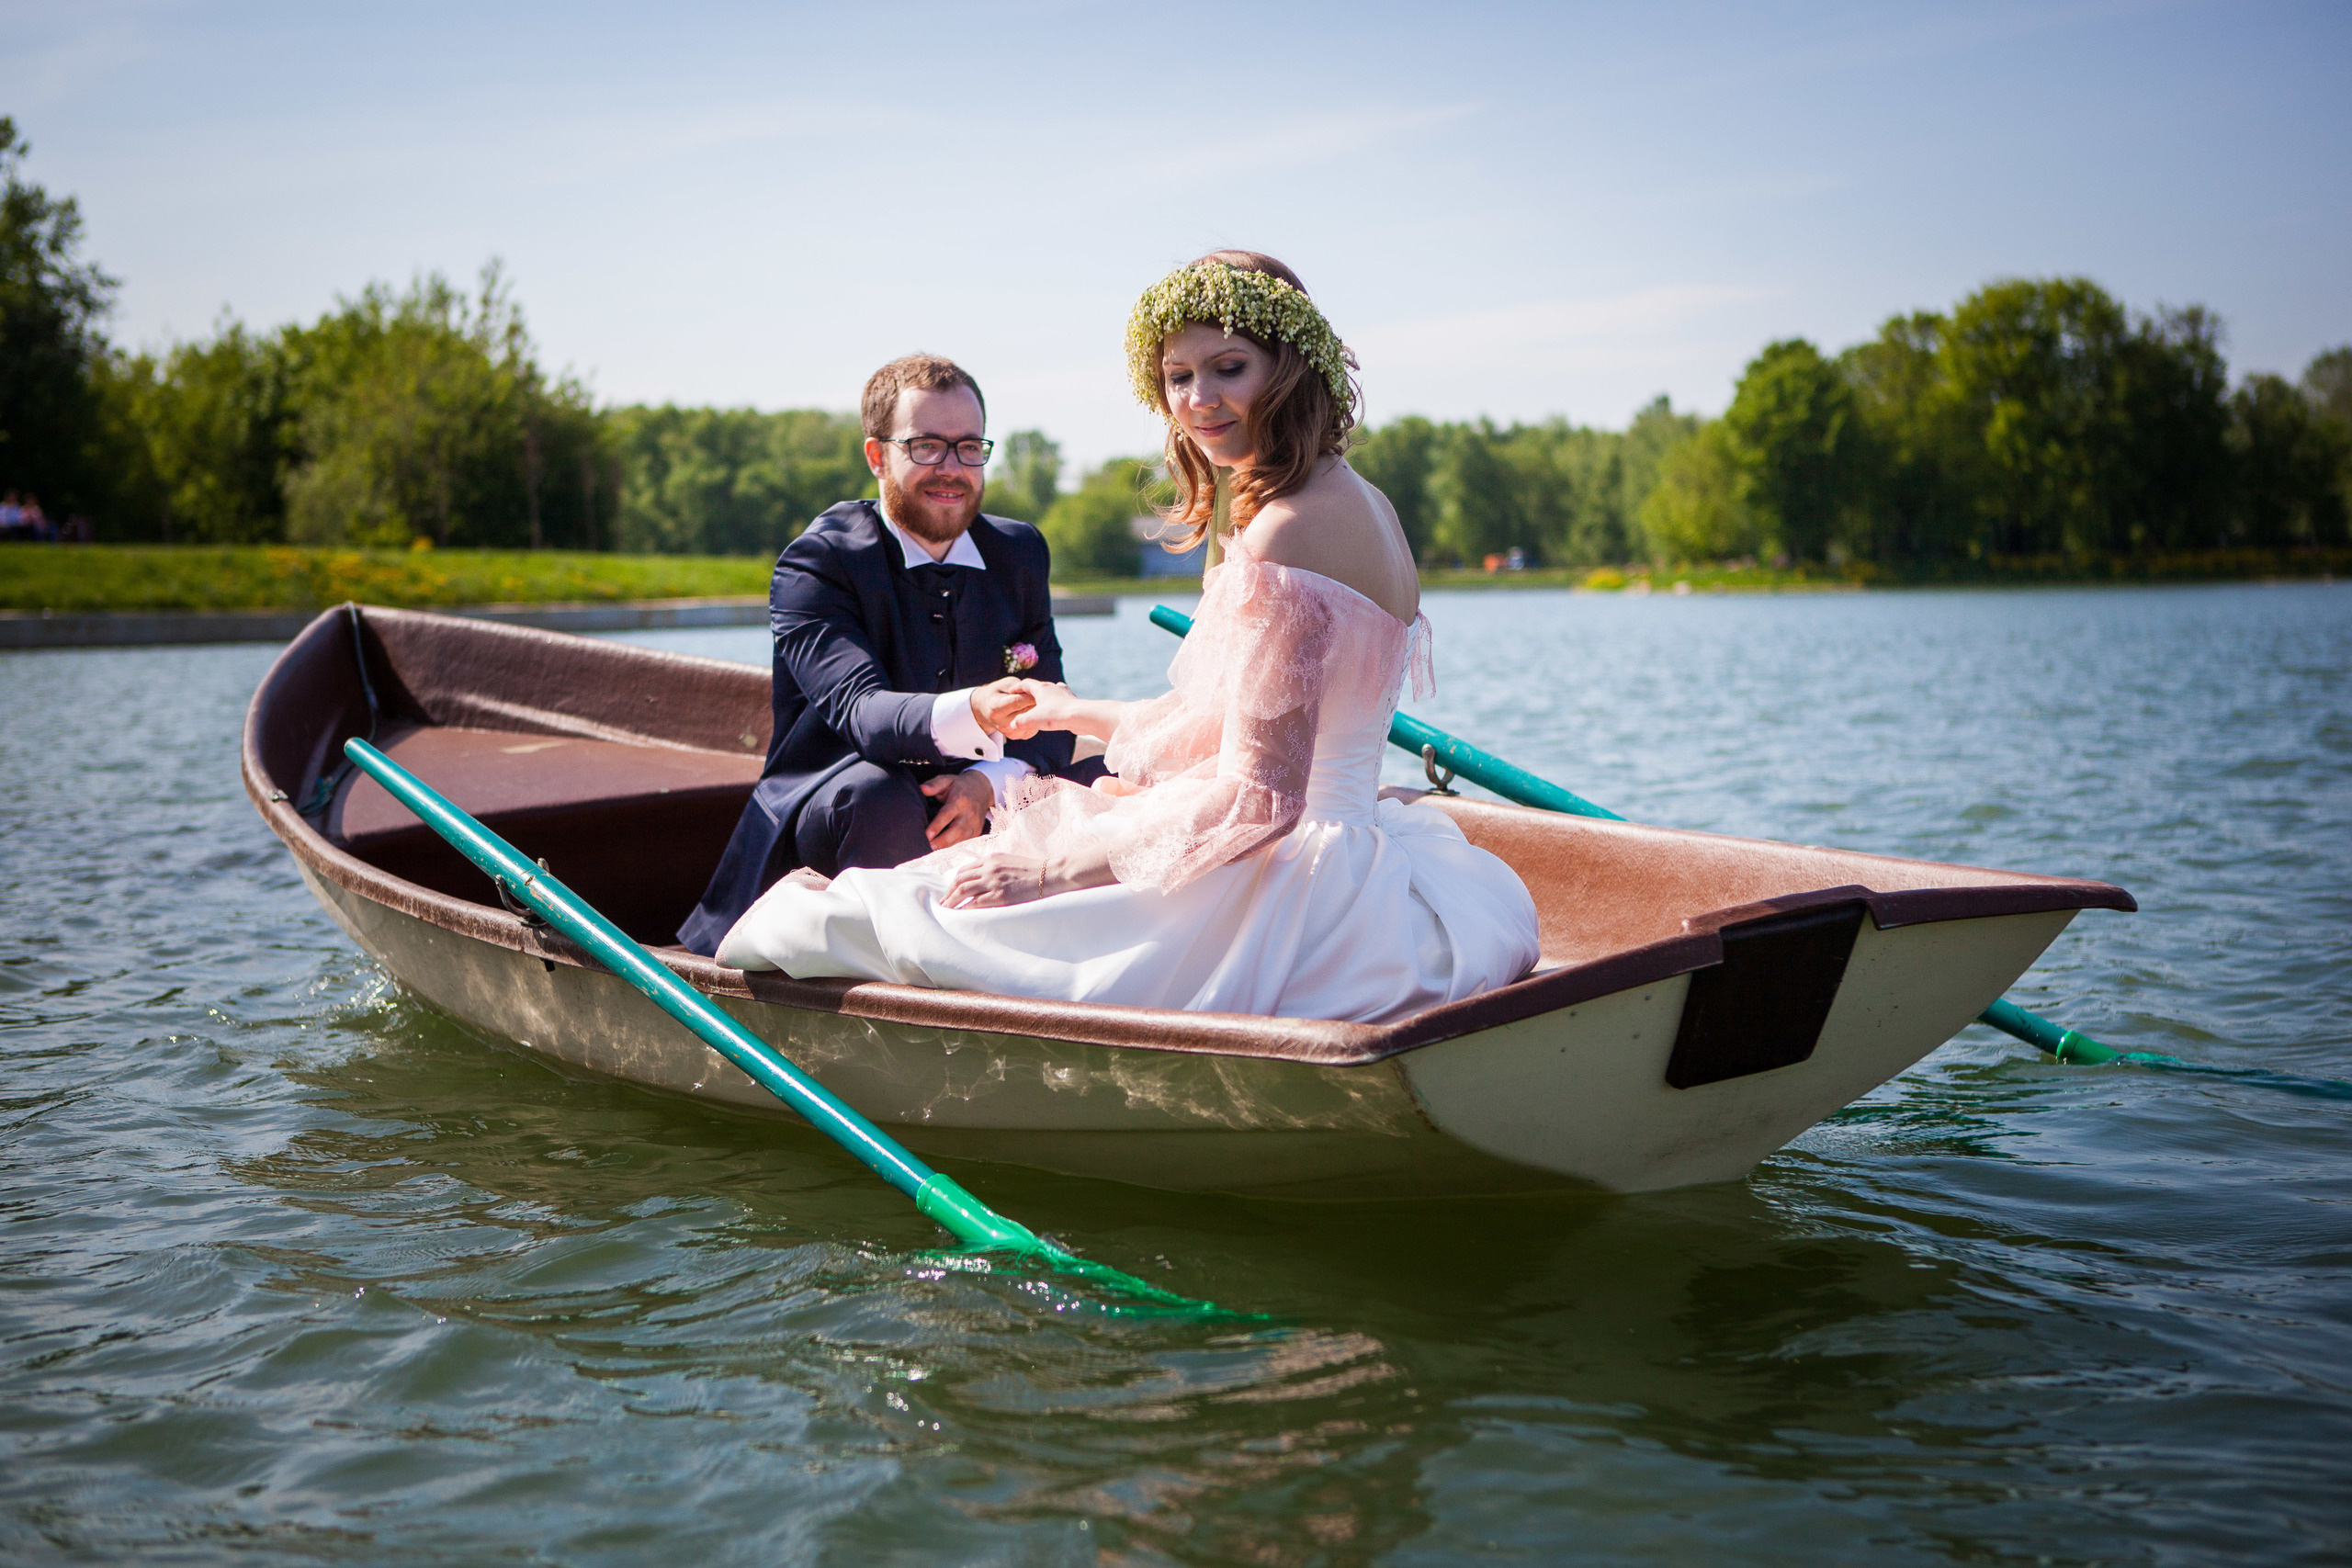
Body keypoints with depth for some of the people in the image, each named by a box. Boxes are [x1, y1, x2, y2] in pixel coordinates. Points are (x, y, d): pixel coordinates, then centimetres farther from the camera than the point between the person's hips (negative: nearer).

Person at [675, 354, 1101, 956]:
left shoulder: (1019, 552, 7)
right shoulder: (816, 563, -11)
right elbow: (858, 707, -28)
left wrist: (989, 782, -24)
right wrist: (970, 714, -50)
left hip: (962, 814, 5)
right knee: (879, 795, -38)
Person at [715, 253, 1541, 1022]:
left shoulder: (1286, 532, -19)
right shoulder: (1359, 502, 12)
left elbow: (1259, 798, -23)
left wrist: (1051, 865, -16)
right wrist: (1079, 715, 33)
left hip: (1295, 890, -10)